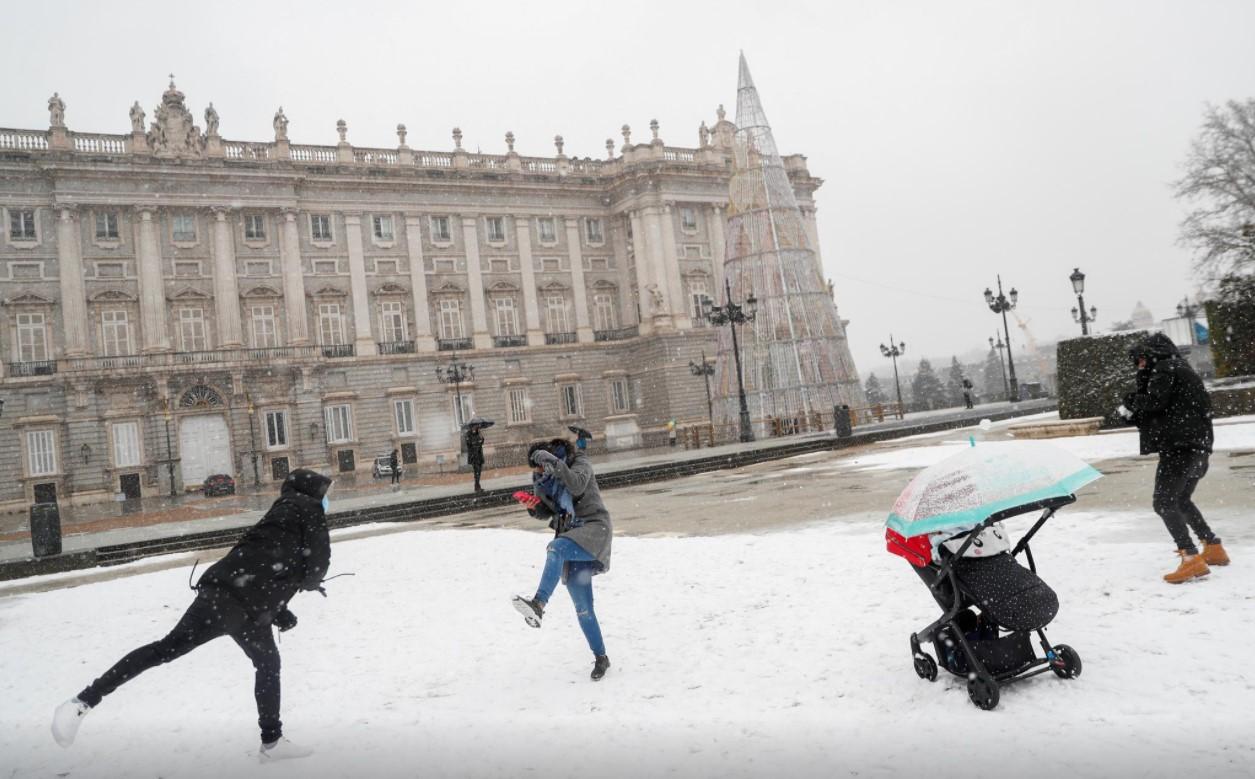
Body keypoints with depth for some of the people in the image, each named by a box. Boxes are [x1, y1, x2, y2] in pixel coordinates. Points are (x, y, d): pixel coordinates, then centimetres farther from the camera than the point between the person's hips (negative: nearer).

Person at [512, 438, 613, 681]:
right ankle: (600, 658, 17)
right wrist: (534, 506, -6)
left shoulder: (579, 462, -5)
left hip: (594, 528, -6)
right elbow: (545, 513, 15)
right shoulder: (543, 479, 9)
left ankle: (539, 604, -50)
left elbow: (577, 486, -25)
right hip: (571, 538, 6)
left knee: (557, 548, -37)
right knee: (582, 608, 4)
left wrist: (555, 463, -33)